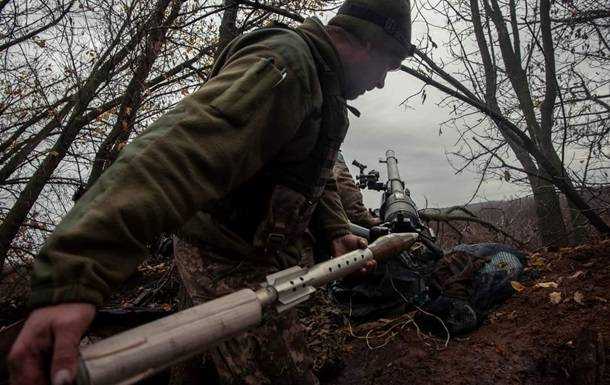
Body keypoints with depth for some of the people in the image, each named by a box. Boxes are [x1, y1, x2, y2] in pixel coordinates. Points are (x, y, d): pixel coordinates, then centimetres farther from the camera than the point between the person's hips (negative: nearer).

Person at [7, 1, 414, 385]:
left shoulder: (325, 86, 13)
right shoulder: (284, 65, -23)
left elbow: (319, 174, 21)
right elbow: (179, 151, -38)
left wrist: (336, 229, 3)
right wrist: (72, 280, -47)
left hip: (263, 256, 10)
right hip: (228, 261, -10)